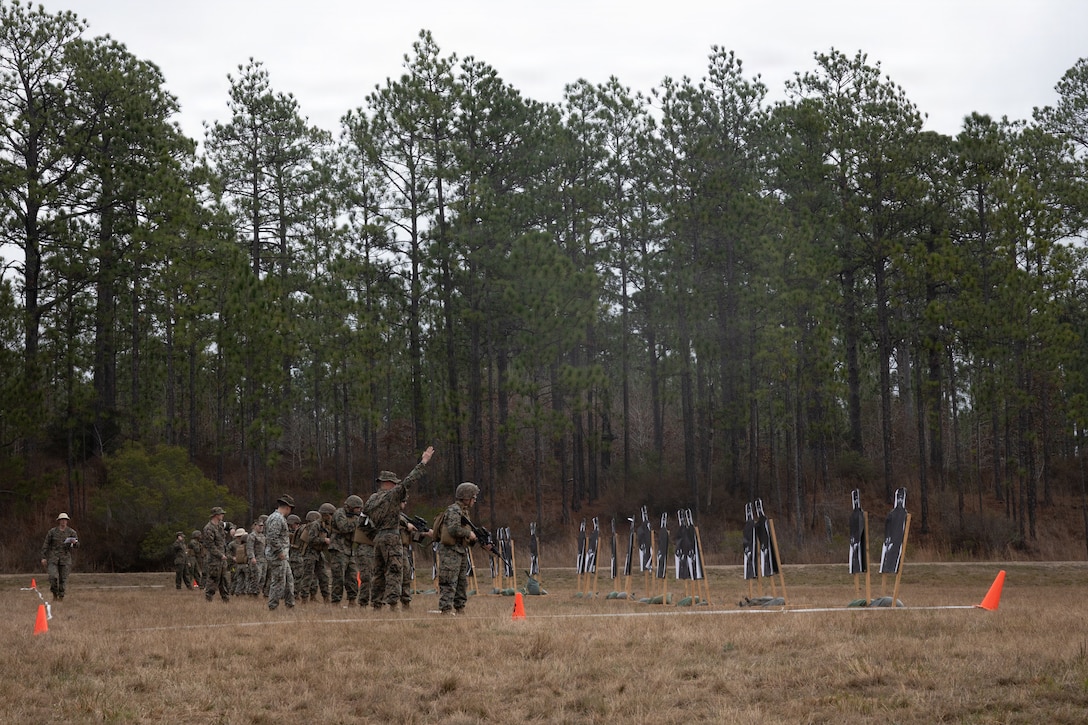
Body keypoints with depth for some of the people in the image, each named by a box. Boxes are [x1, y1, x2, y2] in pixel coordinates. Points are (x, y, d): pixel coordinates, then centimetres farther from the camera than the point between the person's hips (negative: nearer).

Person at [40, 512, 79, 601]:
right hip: (53, 557, -1)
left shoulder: (71, 532, 1)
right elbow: (46, 545, 4)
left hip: (65, 558, 1)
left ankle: (61, 597, 11)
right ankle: (55, 594, 5)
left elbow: (77, 544, -2)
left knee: (63, 579, -1)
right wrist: (43, 557, -2)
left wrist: (74, 542, -27)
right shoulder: (52, 531, 2)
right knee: (53, 576, -16)